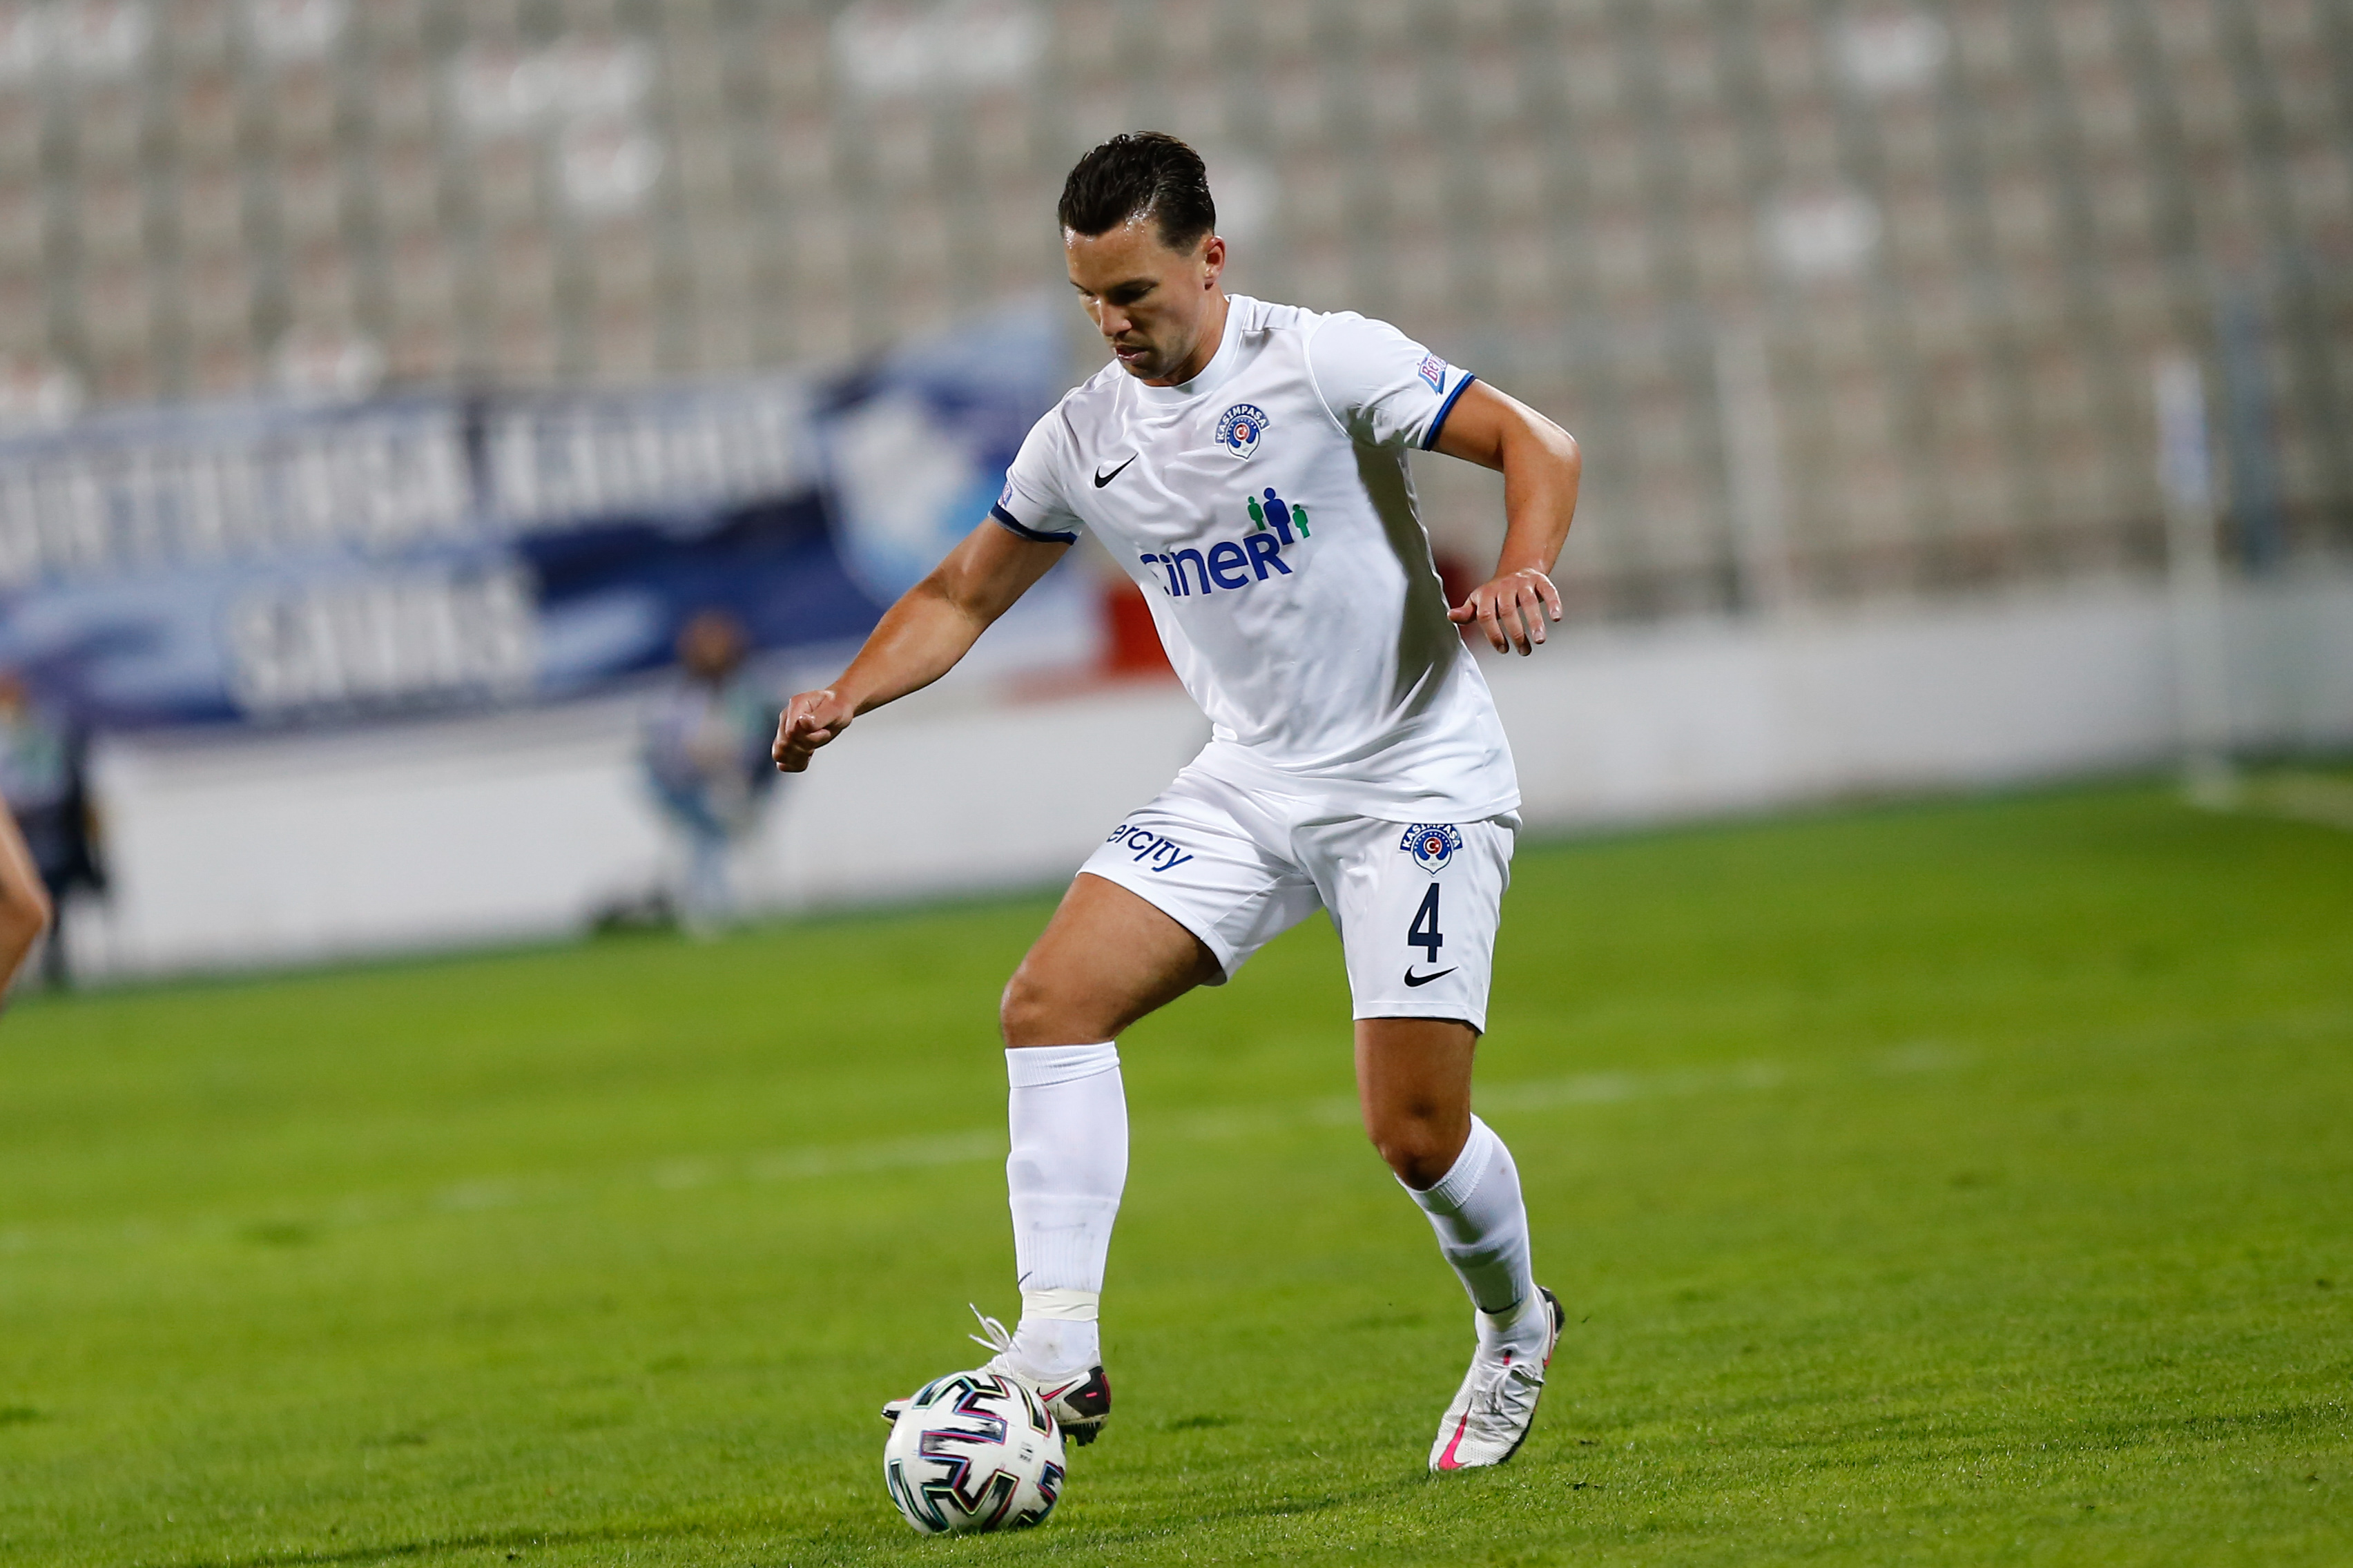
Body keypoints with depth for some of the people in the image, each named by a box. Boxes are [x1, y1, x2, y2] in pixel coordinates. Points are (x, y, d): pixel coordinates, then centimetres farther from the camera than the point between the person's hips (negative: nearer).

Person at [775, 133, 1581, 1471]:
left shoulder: (1322, 362, -13)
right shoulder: (1085, 436, 4)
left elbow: (1537, 445, -12)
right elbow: (968, 591, 15)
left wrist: (1523, 572, -33)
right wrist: (847, 697, -3)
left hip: (1416, 784, -5)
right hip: (1248, 788, 6)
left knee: (1416, 1133, -10)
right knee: (1051, 1001, -15)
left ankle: (1516, 1335, 22)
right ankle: (1060, 1350, -18)